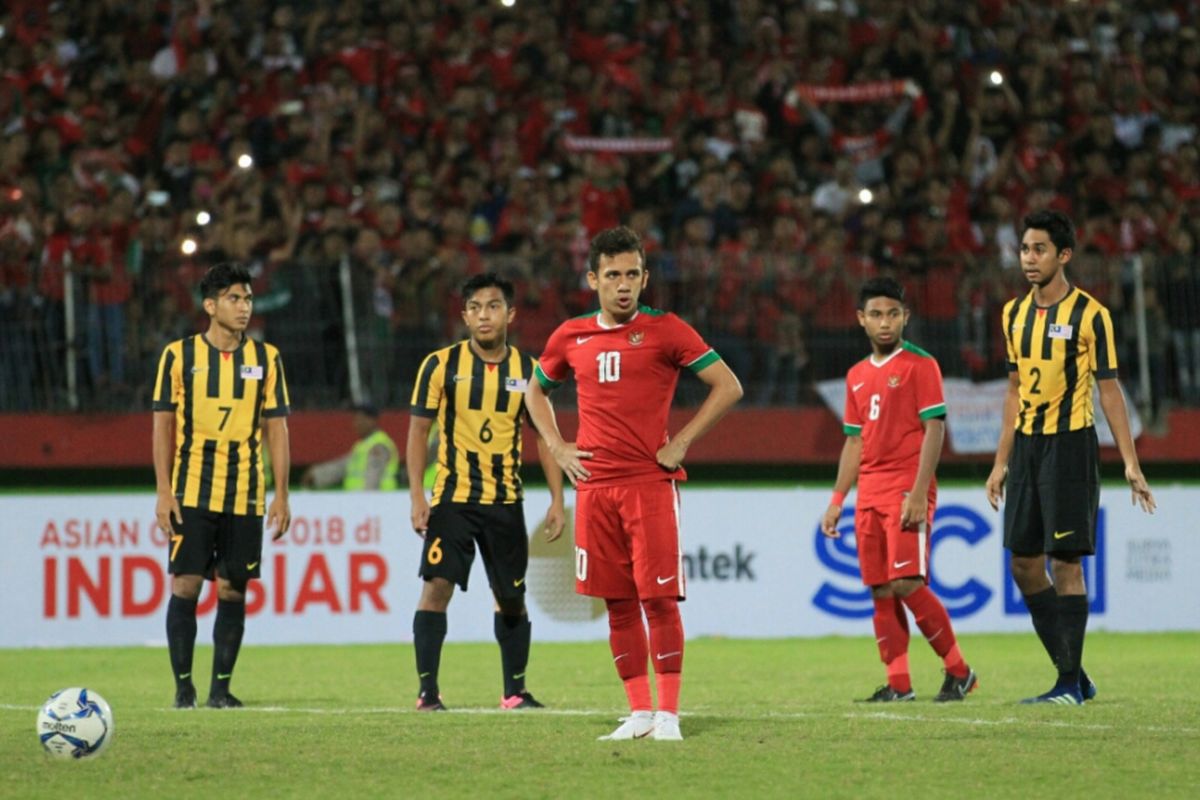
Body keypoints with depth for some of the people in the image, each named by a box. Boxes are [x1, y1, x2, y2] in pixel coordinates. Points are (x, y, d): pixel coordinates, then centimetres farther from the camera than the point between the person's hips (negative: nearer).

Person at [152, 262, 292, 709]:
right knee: (186, 584, -6)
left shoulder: (266, 358, 6)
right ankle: (183, 686, 1)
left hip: (245, 495, 2)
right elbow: (163, 426, 2)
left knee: (233, 590, 2)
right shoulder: (179, 355, 1)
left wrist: (281, 496, 1)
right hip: (192, 492, -2)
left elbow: (276, 430, 7)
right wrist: (164, 493, -5)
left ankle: (221, 688, 9)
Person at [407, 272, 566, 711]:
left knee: (512, 597, 8)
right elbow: (418, 431, -2)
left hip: (505, 501, 2)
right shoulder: (441, 364, -4)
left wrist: (557, 499, 1)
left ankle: (515, 690, 20)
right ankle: (427, 690, -8)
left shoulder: (527, 370, 3)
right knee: (437, 585, -12)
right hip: (452, 496, -2)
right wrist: (417, 496, -10)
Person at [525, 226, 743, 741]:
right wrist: (557, 448, 12)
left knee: (659, 598, -8)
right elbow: (537, 392, 27)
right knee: (617, 602, 4)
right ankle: (639, 713, 10)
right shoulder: (570, 337, 10)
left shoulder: (665, 330, -2)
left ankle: (668, 713, -4)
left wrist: (680, 443, -6)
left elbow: (728, 387, -3)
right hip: (594, 486, 4)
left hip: (651, 481, -4)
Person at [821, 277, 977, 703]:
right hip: (869, 495, 7)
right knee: (880, 592, 3)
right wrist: (837, 500, 15)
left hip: (907, 489, -7)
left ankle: (958, 671, -3)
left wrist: (918, 493, -18)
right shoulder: (857, 376, 16)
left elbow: (934, 429, -10)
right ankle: (898, 683, 6)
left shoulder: (920, 364, -4)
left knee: (907, 584, -14)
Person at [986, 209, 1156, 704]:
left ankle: (1070, 684, -1)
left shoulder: (1090, 314, -8)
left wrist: (1130, 464, -11)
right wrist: (1001, 463, 15)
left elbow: (1109, 390, -7)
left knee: (1065, 562, -7)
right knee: (1024, 562, 6)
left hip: (1070, 443, -7)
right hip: (1026, 444, 7)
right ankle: (1073, 674, 16)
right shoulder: (1014, 313, 10)